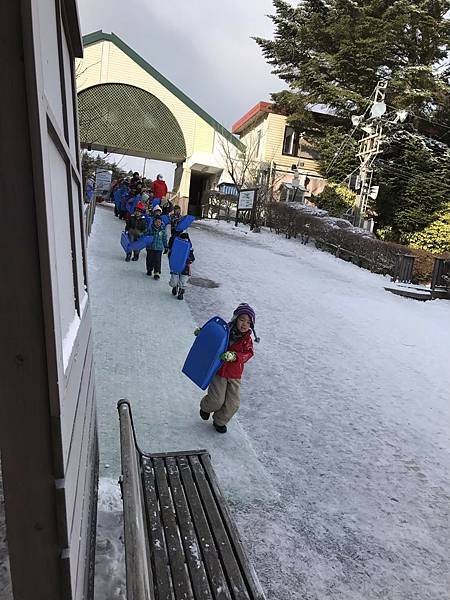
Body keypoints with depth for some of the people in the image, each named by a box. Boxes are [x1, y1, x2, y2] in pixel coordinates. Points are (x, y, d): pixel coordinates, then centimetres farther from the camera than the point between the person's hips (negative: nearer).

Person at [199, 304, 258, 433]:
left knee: (233, 403, 7)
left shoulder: (247, 339, -2)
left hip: (235, 375, 3)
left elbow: (248, 353, -17)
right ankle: (206, 408, 34)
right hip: (219, 371, -3)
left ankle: (220, 421, 33)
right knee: (217, 399, -3)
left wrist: (234, 356, -34)